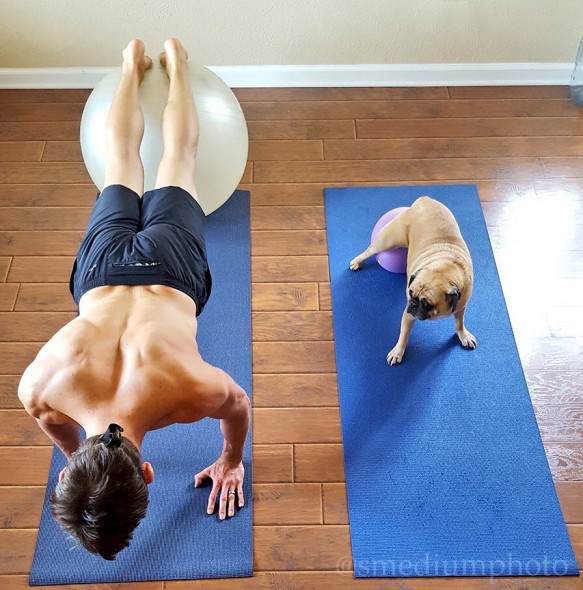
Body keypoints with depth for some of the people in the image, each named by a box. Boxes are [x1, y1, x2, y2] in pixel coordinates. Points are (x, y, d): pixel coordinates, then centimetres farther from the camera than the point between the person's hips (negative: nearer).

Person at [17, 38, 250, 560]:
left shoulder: (190, 388, -41)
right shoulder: (41, 385, -34)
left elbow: (239, 405, -15)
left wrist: (232, 461, 2)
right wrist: (76, 456, 11)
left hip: (172, 264, -1)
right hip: (105, 264, 2)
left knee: (176, 159, 30)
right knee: (121, 159, 33)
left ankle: (175, 65, 53)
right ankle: (133, 66, 58)